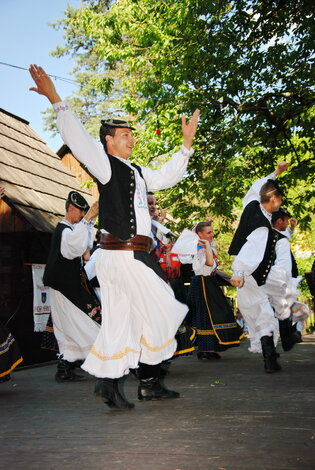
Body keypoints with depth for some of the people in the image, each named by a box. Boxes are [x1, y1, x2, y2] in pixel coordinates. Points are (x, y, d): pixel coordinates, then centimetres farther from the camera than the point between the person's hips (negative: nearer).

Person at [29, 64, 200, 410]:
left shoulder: (135, 171, 20)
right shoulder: (105, 163, -5)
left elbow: (165, 177, 30)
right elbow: (77, 139, -17)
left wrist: (186, 144, 27)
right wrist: (56, 101, -23)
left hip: (132, 255, 9)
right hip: (123, 256, -9)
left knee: (120, 320, 9)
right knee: (158, 313, -2)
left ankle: (107, 382, 16)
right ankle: (149, 382, 11)